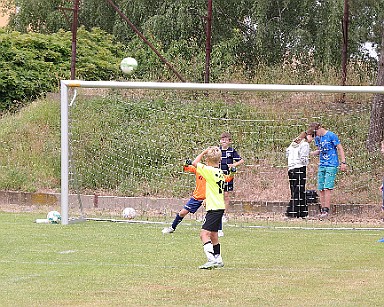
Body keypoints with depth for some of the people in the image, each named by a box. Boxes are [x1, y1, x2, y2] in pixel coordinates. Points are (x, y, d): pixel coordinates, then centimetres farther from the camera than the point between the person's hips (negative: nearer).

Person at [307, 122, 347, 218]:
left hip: (331, 165, -7)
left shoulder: (331, 136, -7)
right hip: (321, 166, 7)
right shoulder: (317, 138, 13)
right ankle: (322, 209, 6)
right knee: (321, 189, 2)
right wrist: (310, 153, 4)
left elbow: (340, 149, -5)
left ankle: (326, 209, -16)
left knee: (327, 188, -14)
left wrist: (343, 162, -11)